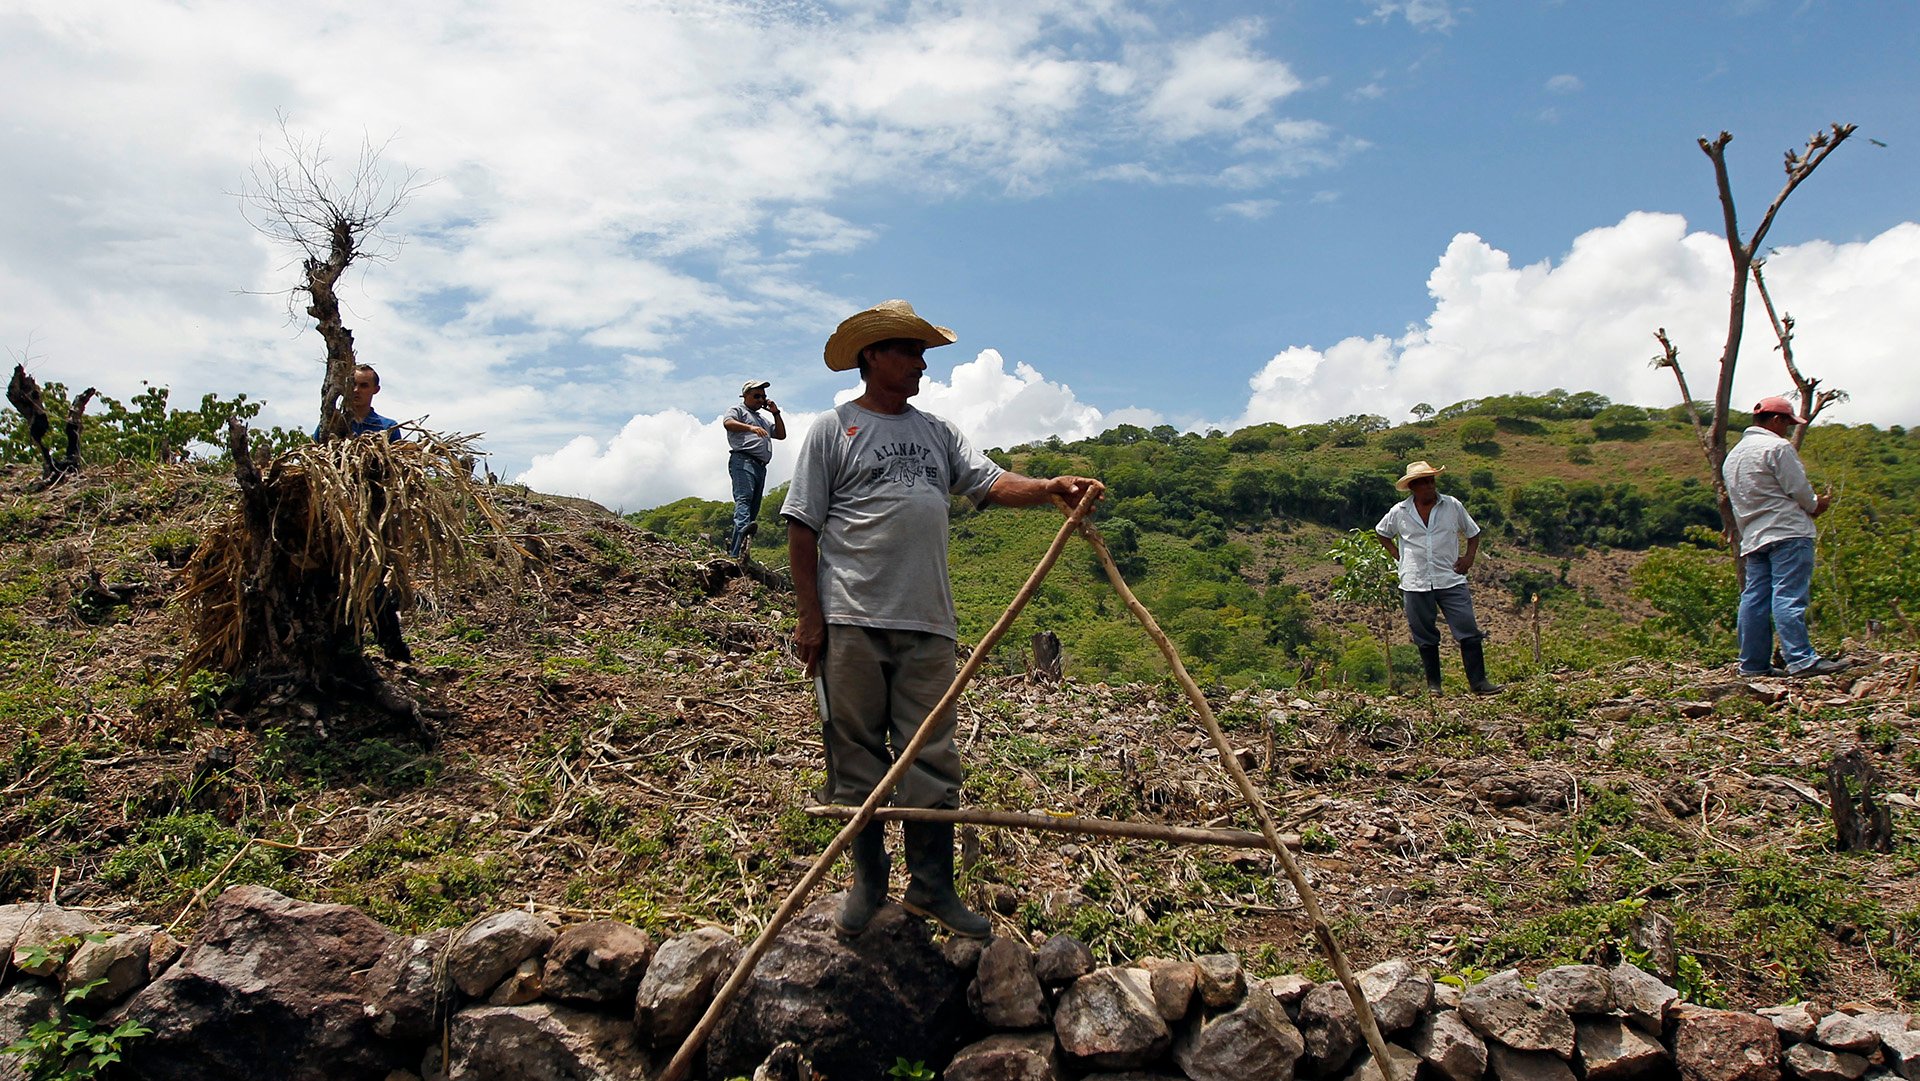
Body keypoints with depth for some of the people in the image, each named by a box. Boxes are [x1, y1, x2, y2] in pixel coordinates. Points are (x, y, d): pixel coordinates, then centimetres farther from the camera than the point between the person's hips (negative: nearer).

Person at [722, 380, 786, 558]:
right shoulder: (738, 411, 12)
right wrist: (751, 428, -26)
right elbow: (727, 423, -11)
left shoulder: (762, 419, 36)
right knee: (743, 498, -29)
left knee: (753, 507, -1)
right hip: (743, 461, -8)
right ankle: (743, 527, -53)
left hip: (761, 467, 8)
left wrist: (775, 413, 24)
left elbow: (781, 434, 33)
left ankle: (733, 547, -2)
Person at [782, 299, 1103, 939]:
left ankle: (932, 888, 14)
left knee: (933, 756, 4)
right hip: (851, 620, -4)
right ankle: (868, 881, 18)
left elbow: (993, 483, 5)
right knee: (856, 751, 3)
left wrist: (1053, 488, -15)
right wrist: (809, 616, -6)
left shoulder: (938, 432, 18)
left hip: (927, 622, 4)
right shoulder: (833, 429, 4)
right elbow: (803, 527, 1)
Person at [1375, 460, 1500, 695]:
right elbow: (1381, 533, 21)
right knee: (1425, 637, 7)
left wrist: (1469, 557, 2)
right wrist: (1397, 554, 8)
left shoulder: (1453, 506, 3)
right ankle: (1433, 684, 18)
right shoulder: (1399, 512, 2)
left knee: (1469, 631, -6)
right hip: (1415, 584, 0)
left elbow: (1473, 533, 16)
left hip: (1451, 580, 0)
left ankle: (1478, 681, 0)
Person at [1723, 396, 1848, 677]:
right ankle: (1801, 659, -16)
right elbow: (1798, 489, -9)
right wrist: (1815, 506, 12)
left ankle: (1753, 663, 6)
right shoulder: (1778, 447, -6)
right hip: (1787, 531, -8)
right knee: (1790, 597, -12)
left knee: (1754, 598, 5)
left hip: (1752, 537, 8)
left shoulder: (1732, 455, 21)